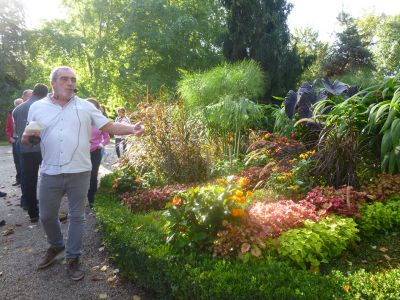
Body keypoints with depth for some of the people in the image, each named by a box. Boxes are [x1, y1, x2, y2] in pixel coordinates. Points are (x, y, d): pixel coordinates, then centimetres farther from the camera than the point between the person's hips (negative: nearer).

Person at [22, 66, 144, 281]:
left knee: (76, 217, 9)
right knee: (46, 216, 16)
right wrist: (27, 137, -12)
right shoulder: (37, 107, 5)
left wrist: (132, 129, -19)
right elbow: (30, 139, 12)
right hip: (50, 173, 2)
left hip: (80, 172, -1)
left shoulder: (85, 106, 1)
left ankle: (73, 258, 26)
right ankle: (56, 246, 44)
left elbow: (108, 126, -3)